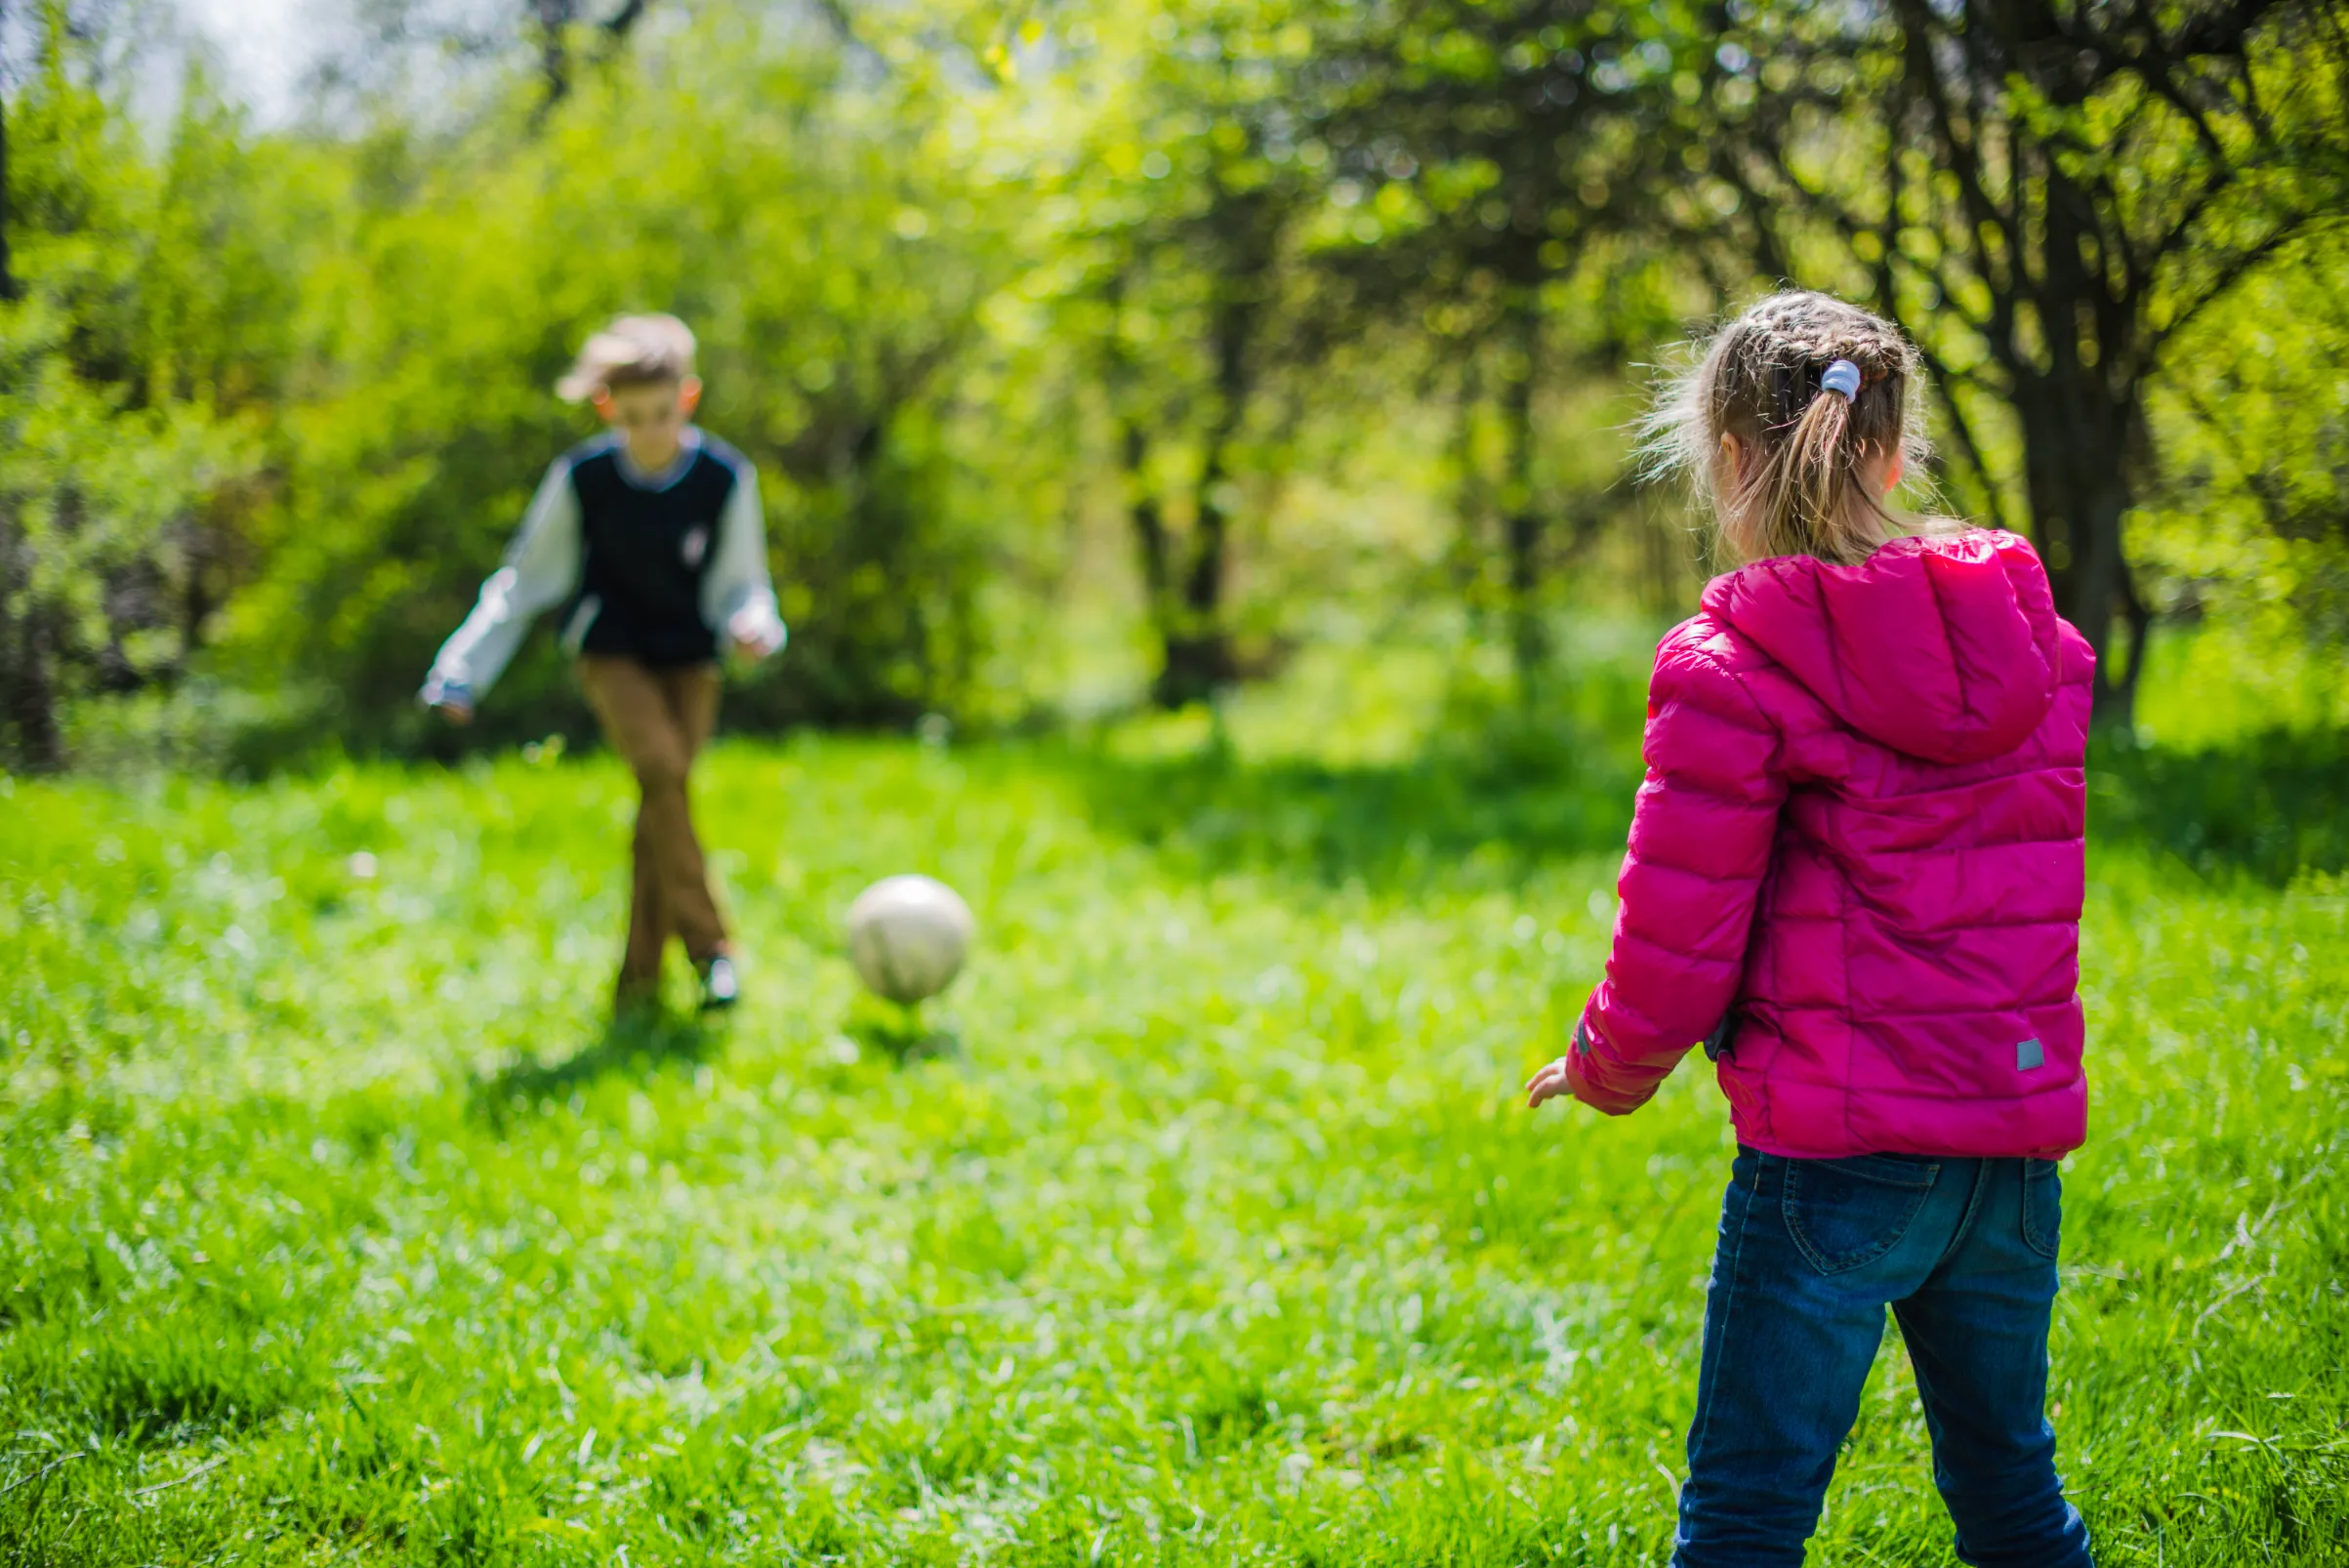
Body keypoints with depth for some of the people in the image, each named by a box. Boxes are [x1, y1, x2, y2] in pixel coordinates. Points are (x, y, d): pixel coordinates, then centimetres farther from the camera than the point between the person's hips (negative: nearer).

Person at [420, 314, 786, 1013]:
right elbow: (525, 579, -3)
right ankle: (708, 944, -22)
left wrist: (752, 625, -26)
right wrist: (464, 670, -4)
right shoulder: (582, 478, -13)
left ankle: (639, 975, 6)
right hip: (611, 653, -1)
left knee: (663, 801, -5)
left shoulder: (725, 478, -13)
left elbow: (739, 584, -3)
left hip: (689, 660, 1)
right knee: (661, 767, -24)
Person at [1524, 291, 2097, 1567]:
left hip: (1837, 1144, -6)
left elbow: (1675, 945, -9)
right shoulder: (2039, 637, 6)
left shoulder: (1731, 668, -12)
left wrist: (1607, 1068, 10)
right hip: (2017, 1136, 6)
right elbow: (2059, 886, 14)